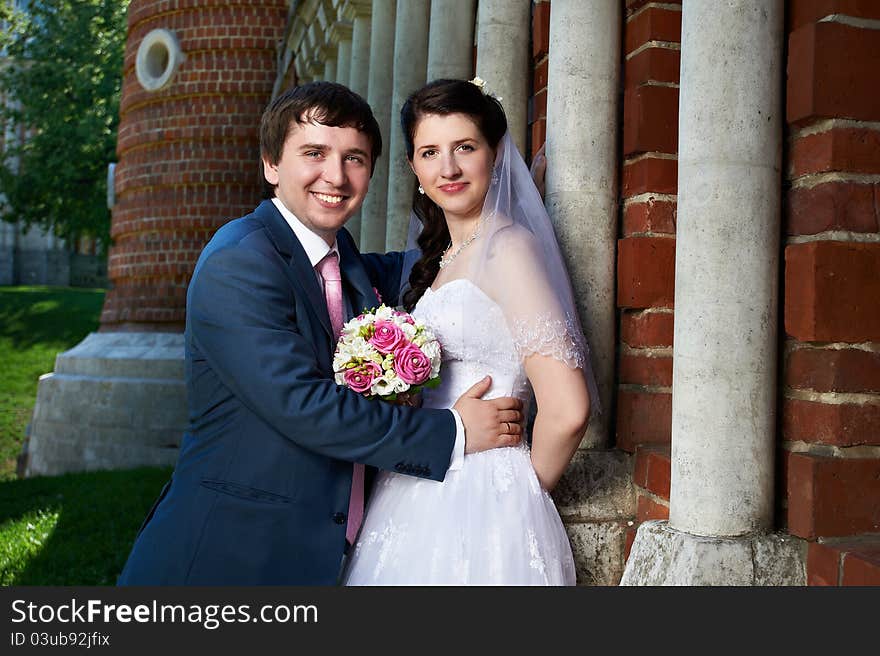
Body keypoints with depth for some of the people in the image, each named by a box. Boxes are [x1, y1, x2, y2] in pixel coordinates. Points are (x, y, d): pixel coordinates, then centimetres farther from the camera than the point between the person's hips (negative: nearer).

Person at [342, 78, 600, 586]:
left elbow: (567, 410, -22)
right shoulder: (440, 257, 12)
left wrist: (525, 490, -7)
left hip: (477, 504, -7)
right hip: (419, 502, 8)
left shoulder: (508, 246, -14)